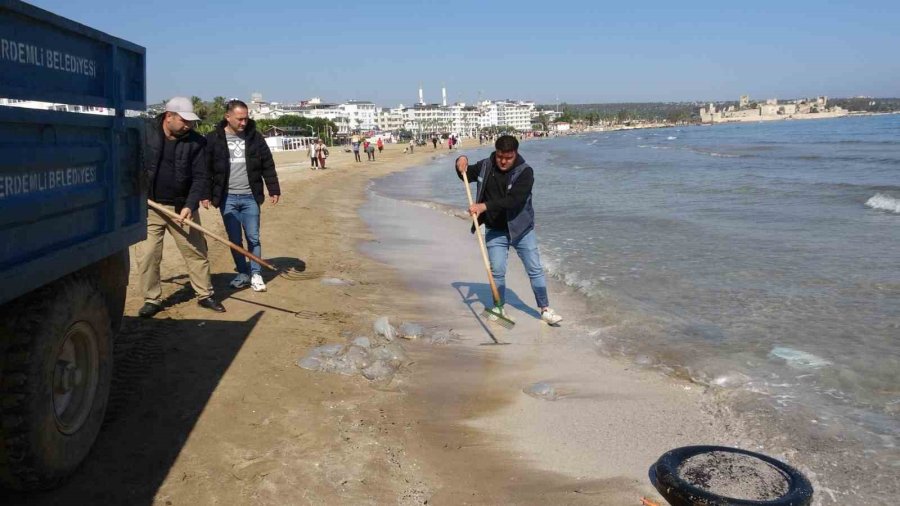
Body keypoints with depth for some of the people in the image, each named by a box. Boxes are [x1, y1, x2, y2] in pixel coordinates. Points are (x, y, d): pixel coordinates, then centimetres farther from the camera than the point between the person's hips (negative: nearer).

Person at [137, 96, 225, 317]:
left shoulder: (196, 142, -5)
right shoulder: (145, 135, -6)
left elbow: (200, 177, -7)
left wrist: (190, 205, -19)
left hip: (182, 207, 1)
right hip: (149, 207, -1)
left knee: (196, 251, 6)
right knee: (147, 255, 0)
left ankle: (205, 295, 19)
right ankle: (152, 300, 13)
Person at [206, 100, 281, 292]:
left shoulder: (255, 137, 2)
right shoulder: (214, 139, -2)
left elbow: (268, 165, 6)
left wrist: (274, 189, 3)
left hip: (250, 197, 0)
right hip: (227, 198, 0)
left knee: (253, 238, 3)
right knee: (234, 239, 7)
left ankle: (256, 274, 12)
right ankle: (242, 273, 20)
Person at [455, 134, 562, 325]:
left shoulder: (525, 172, -17)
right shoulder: (485, 166, -2)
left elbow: (513, 200, -30)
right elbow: (466, 175, 17)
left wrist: (485, 206, -37)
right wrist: (461, 162, -6)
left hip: (521, 229, -2)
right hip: (495, 231, 2)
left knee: (535, 269, 2)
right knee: (497, 271, 3)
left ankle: (545, 309, 12)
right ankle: (499, 308, 21)